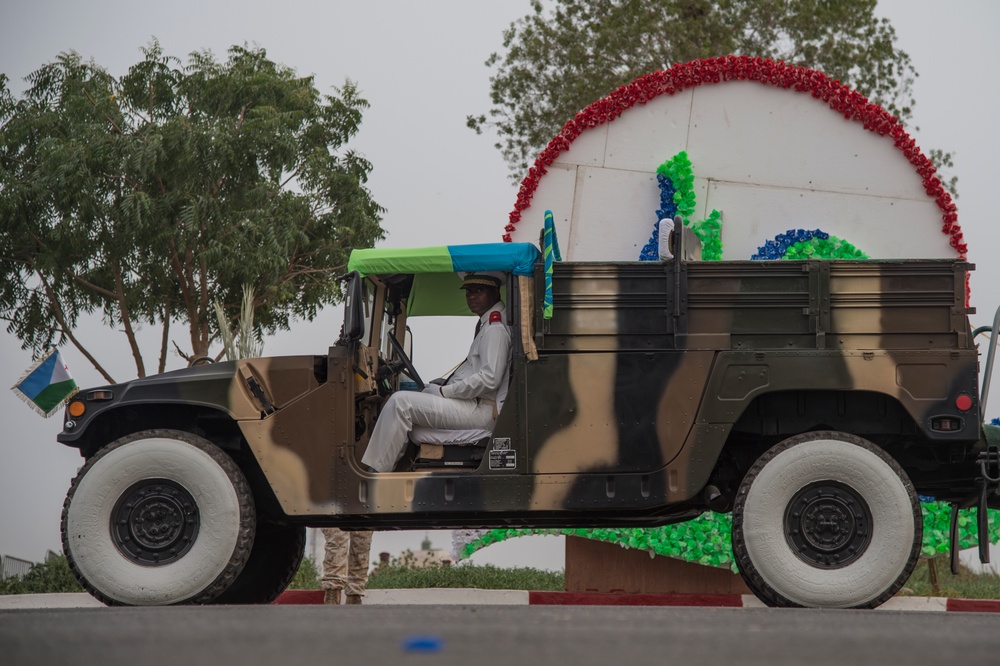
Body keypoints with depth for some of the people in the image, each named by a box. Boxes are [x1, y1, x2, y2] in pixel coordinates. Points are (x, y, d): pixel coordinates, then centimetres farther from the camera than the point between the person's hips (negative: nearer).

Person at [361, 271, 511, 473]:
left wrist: (444, 391, -13)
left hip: (481, 411, -11)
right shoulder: (486, 324, 20)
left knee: (401, 402, -18)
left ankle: (373, 472, -17)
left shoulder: (495, 327, -12)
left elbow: (489, 380, -22)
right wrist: (444, 383, 11)